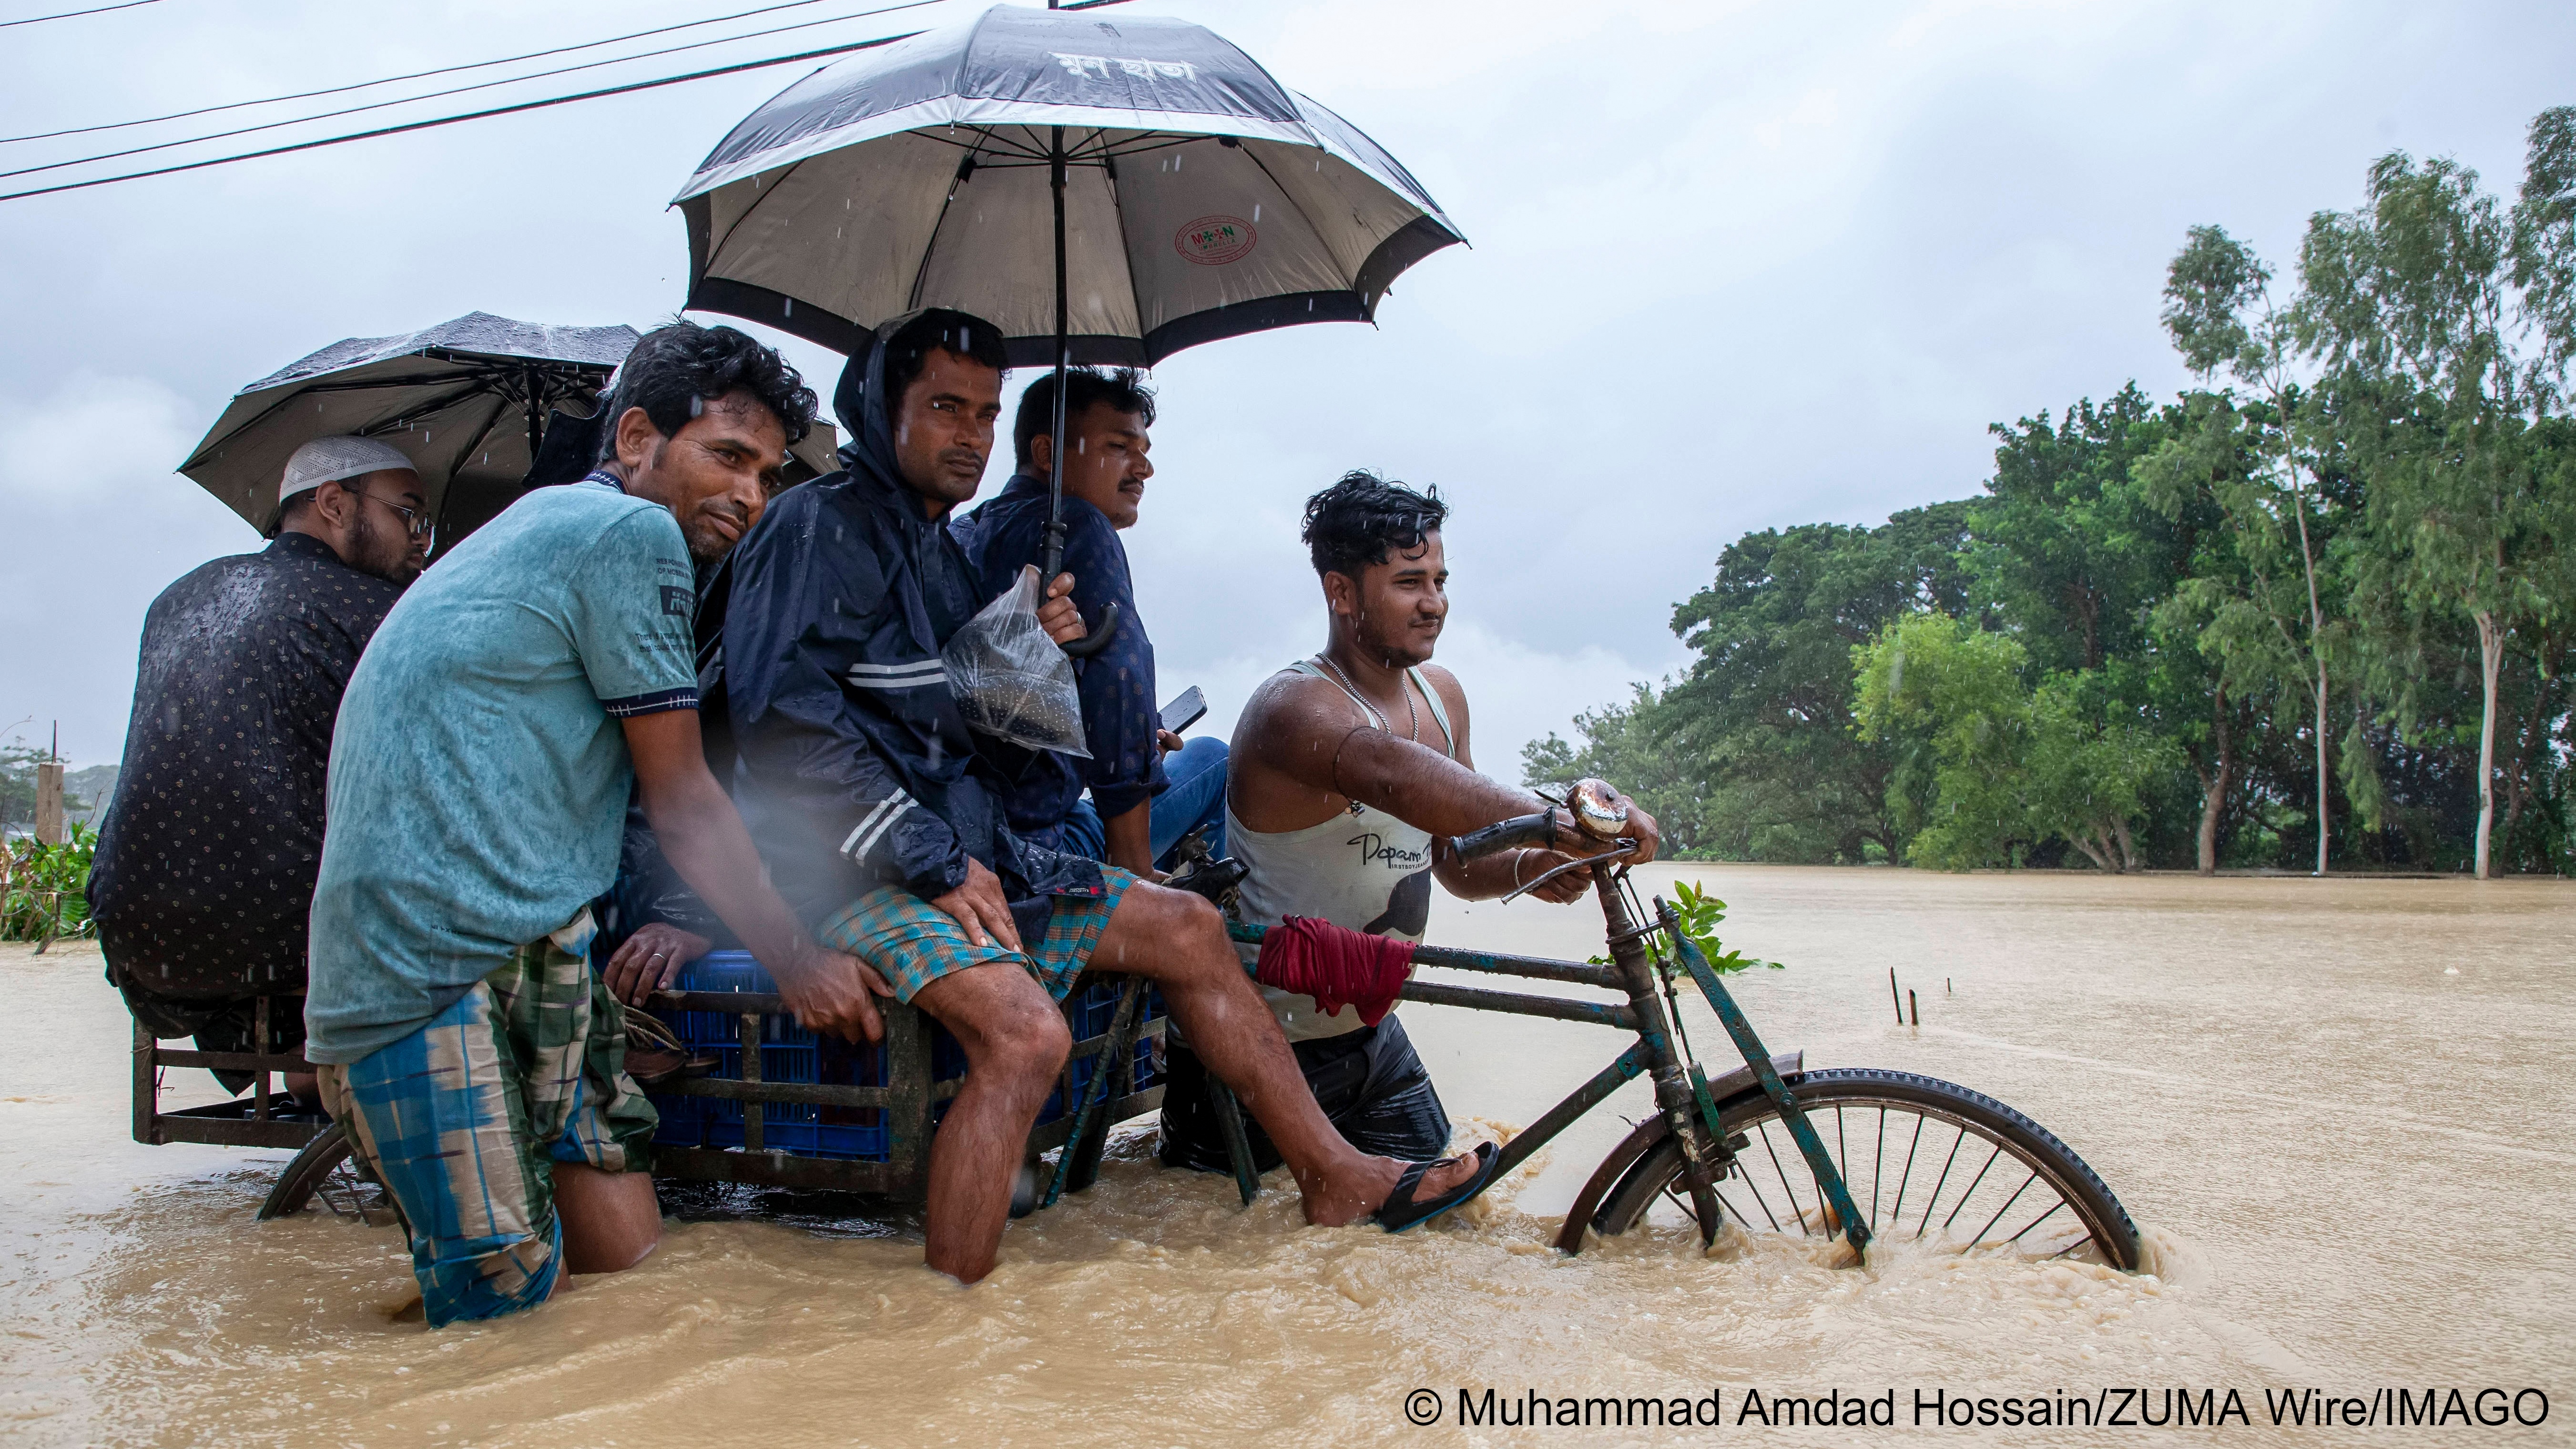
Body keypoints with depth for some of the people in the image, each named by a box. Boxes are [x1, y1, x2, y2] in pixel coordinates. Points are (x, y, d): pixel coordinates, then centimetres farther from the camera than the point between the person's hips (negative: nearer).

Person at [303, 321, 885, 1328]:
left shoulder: (546, 522, 25)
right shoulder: (631, 532, -5)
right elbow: (682, 802, -1)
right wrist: (795, 964, 8)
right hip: (454, 972, -10)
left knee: (629, 1274, 5)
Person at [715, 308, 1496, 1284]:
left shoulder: (941, 548, 20)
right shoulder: (820, 525, -8)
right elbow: (782, 715, -20)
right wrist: (933, 861, -22)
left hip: (965, 852, 9)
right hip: (858, 869, -9)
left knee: (1187, 927, 6)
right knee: (1027, 1033, -33)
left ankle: (1334, 1177, 13)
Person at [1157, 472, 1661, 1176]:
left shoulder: (1441, 694, 3)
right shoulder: (1296, 707, -24)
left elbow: (1457, 862, 8)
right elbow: (1392, 774, -46)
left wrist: (1528, 868, -14)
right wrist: (1554, 821, -57)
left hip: (1371, 1033, 8)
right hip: (1266, 1042, -7)